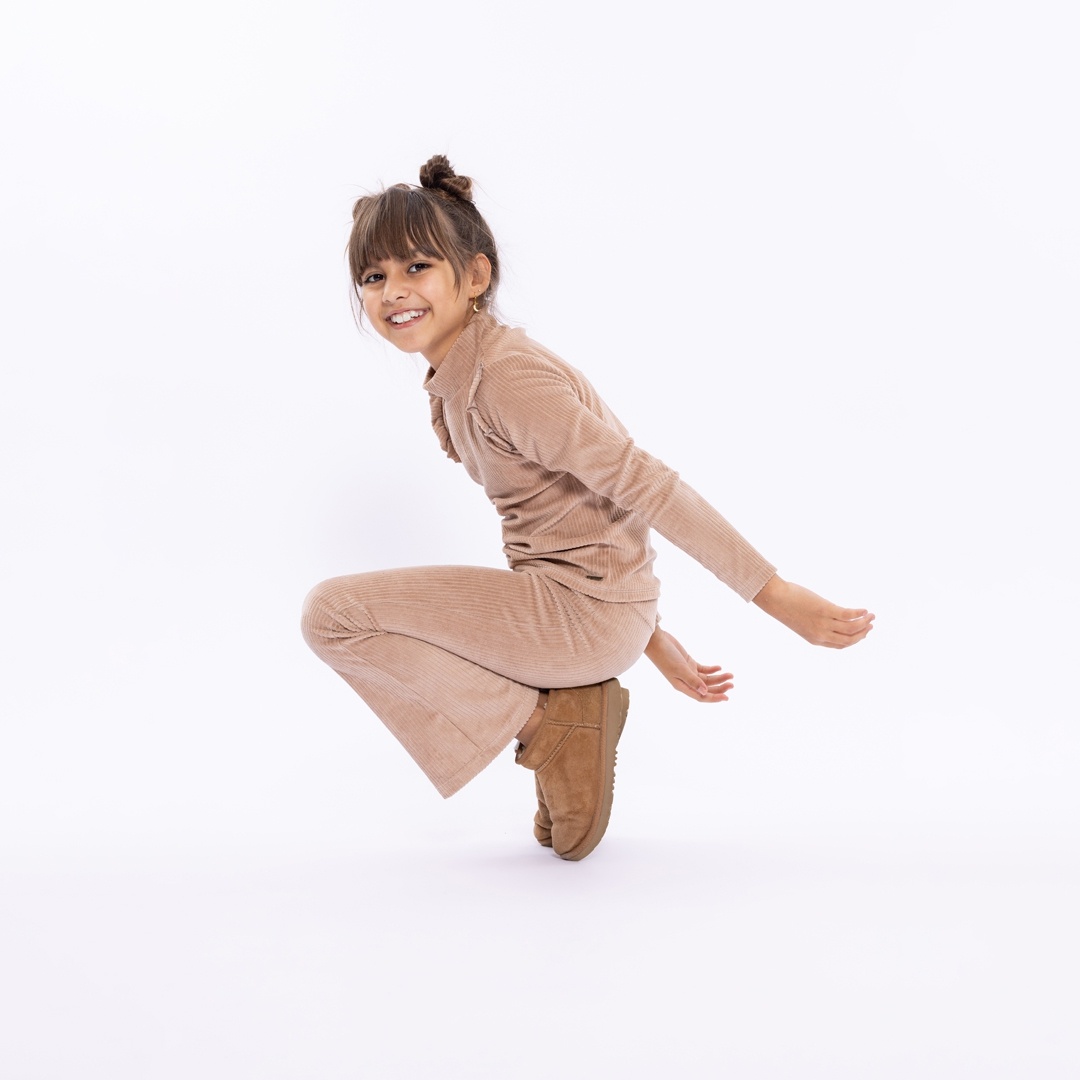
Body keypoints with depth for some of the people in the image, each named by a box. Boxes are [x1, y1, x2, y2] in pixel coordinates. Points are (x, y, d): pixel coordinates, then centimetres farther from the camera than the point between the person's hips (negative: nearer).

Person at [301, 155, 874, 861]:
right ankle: (563, 706, 13)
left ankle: (539, 720, -3)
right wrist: (654, 641, 18)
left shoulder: (505, 377, -19)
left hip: (586, 609, -10)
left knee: (333, 612, -12)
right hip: (569, 605, 10)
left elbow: (644, 486, -22)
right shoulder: (454, 386, 12)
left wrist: (776, 594, -23)